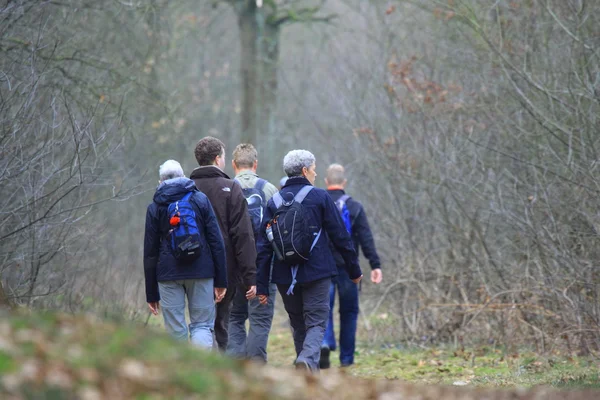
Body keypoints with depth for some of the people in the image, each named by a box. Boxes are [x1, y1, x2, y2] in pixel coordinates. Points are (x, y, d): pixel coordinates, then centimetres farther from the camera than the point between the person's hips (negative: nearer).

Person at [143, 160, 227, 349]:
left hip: (168, 274, 0)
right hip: (201, 271, 0)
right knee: (202, 325, 3)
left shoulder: (155, 208, 7)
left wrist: (151, 294, 11)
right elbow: (216, 242, 2)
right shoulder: (200, 200, 6)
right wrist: (221, 280, 4)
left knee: (175, 330, 4)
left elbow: (150, 253, 7)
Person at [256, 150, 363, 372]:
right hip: (316, 274, -4)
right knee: (316, 322, -2)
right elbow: (340, 237, 0)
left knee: (298, 324, 16)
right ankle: (308, 360, -29)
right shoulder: (320, 197, -2)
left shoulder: (274, 202, 7)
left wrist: (262, 285, 6)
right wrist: (354, 270, 9)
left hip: (284, 277, 4)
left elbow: (263, 246, 4)